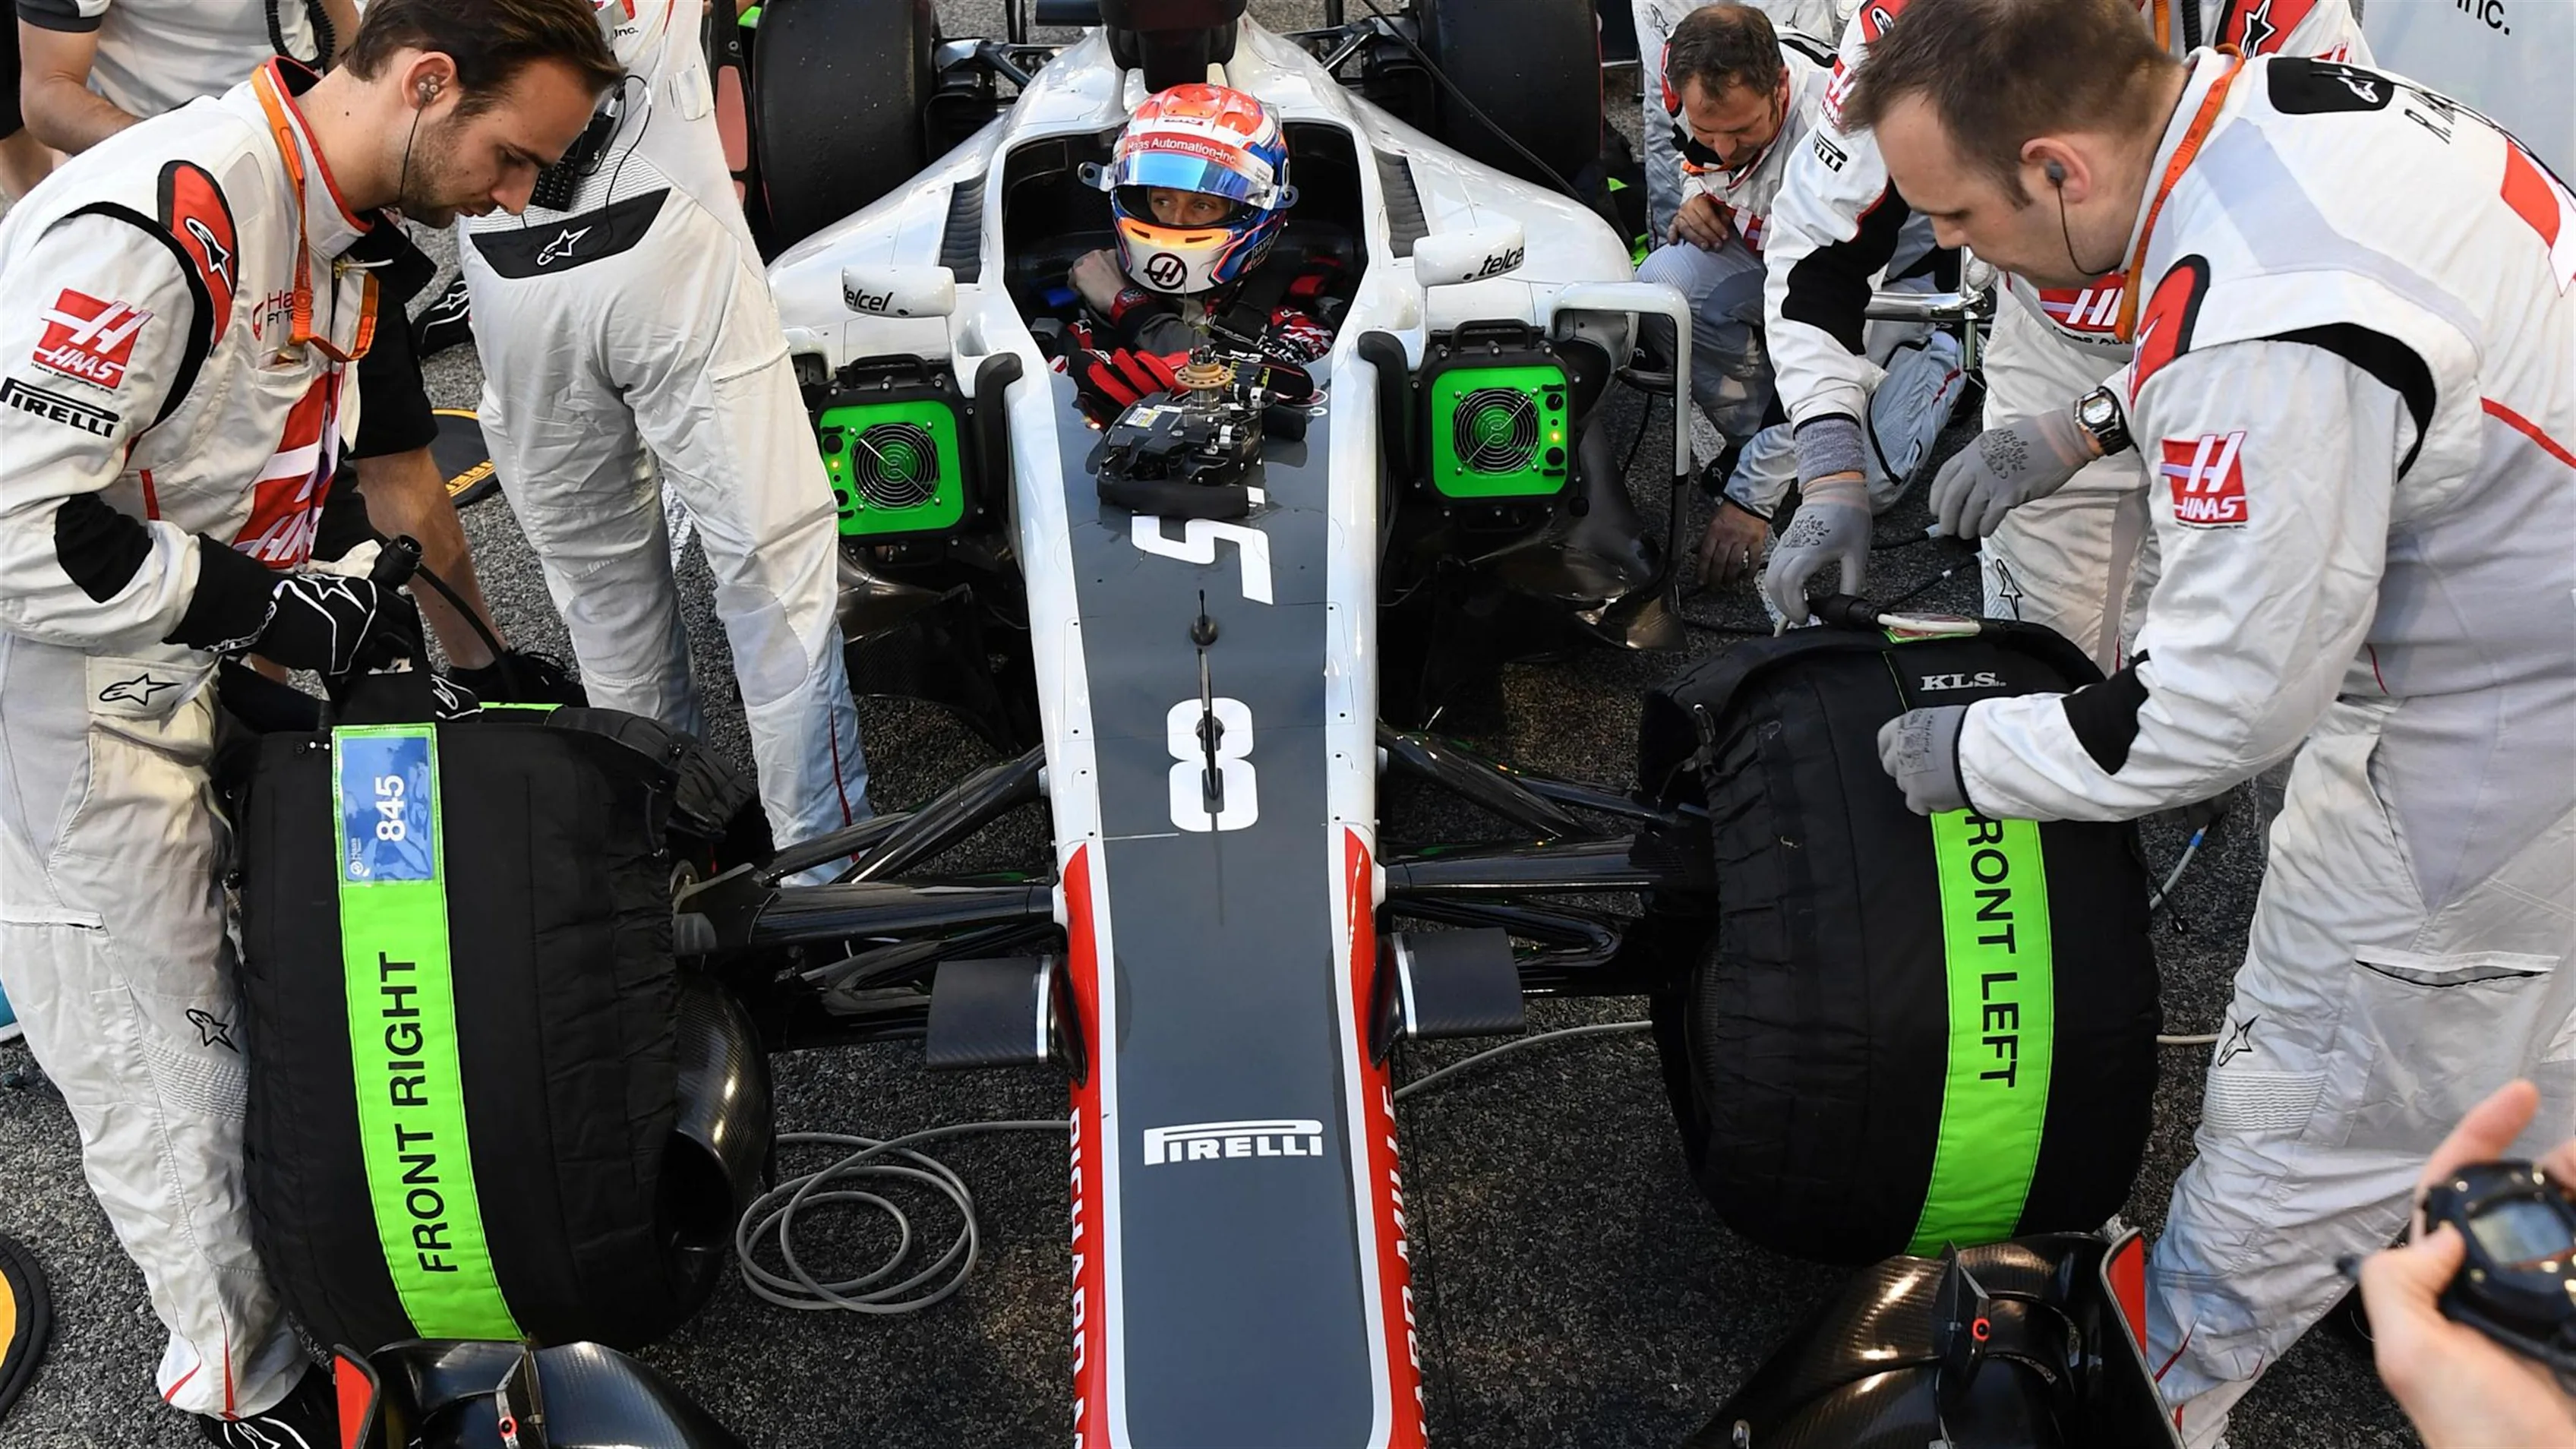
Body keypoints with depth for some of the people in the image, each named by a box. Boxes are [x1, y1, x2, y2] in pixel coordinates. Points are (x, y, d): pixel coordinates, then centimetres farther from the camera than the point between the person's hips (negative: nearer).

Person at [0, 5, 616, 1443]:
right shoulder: (155, 226, -29)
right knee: (167, 1073, 5)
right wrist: (276, 606, -24)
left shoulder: (340, 227, 3)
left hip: (194, 677, 9)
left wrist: (381, 605, 7)